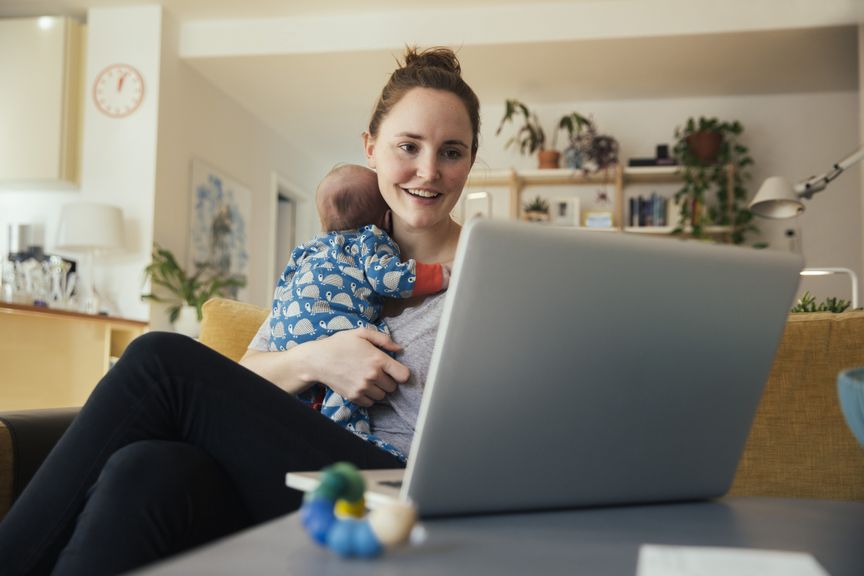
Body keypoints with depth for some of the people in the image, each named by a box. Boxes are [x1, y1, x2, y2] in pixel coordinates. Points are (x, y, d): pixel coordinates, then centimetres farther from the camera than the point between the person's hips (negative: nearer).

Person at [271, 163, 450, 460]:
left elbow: (282, 285, 40)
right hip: (326, 325, -9)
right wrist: (445, 274, -1)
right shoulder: (372, 239, 11)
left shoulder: (308, 248, 34)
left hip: (283, 333, 9)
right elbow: (387, 275, -7)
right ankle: (343, 425, -32)